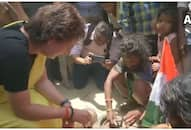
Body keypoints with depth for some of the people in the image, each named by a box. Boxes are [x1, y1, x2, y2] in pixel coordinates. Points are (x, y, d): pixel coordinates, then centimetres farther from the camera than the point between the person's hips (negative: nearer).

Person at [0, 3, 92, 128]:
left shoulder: (36, 40, -10)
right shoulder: (15, 53, -36)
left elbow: (41, 80, 3)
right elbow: (22, 109, -27)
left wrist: (65, 103, -10)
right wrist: (70, 113, -20)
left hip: (13, 96, 8)